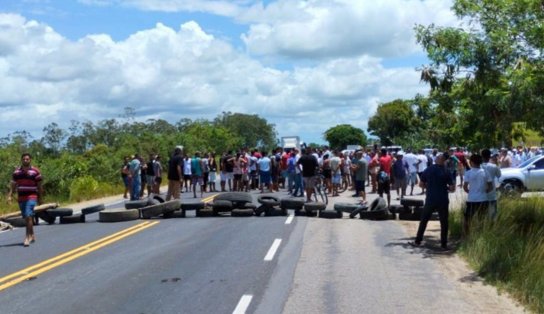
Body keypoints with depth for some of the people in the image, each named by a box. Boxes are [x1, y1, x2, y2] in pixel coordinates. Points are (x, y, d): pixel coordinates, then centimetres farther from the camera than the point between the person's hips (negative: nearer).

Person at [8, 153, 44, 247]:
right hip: (21, 198, 5)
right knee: (26, 218, 13)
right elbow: (13, 185, 9)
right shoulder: (16, 172, 8)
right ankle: (32, 236, 27)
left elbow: (39, 186, 1)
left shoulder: (35, 171, -4)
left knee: (28, 216, -16)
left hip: (31, 197, -5)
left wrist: (40, 198, 2)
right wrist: (9, 196, -3)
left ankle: (28, 237, -14)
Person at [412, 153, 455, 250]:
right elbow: (452, 188, -7)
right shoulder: (446, 172, -6)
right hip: (443, 201, -1)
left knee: (423, 221, 12)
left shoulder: (428, 170, -1)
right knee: (444, 222, 8)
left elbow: (421, 183, 7)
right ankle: (444, 244, 8)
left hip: (430, 200, 1)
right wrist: (445, 187, 11)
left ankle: (418, 241, 15)